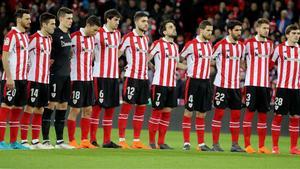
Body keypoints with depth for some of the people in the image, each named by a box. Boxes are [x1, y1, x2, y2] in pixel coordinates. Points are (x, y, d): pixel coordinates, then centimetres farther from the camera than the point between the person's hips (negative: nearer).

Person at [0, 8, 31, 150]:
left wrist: (25, 76, 14)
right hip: (11, 79, -8)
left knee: (18, 109, 9)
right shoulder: (12, 35, -11)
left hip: (22, 78, 8)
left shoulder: (25, 36, 15)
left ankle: (14, 142, 13)